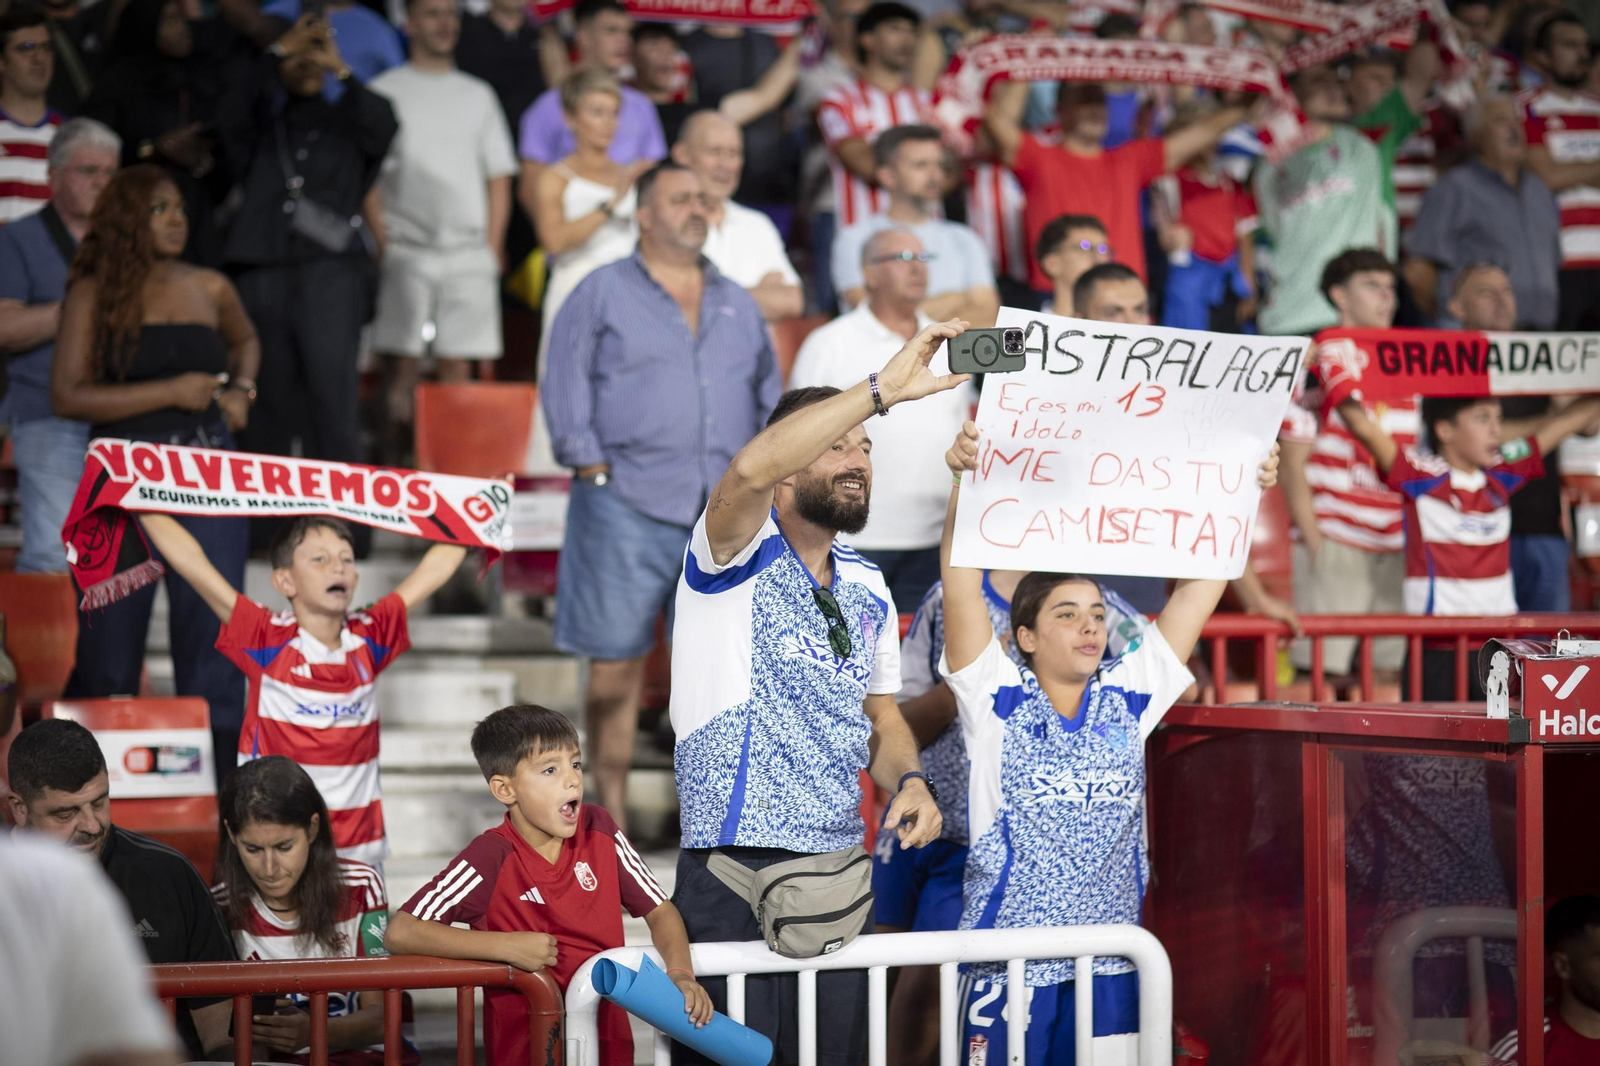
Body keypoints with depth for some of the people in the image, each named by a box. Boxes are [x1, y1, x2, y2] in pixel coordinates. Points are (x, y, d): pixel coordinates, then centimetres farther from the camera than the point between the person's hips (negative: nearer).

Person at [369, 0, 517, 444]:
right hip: (407, 251, -3)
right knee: (404, 361, -7)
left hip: (470, 252, 3)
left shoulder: (478, 95, 16)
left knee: (458, 360, -1)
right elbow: (367, 177, 1)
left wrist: (492, 245, 5)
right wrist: (382, 241, -9)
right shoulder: (384, 91, 6)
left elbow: (499, 178, 15)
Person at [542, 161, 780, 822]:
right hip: (627, 507, -3)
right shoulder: (601, 294, 6)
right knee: (615, 665, -2)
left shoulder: (738, 304, 19)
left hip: (725, 513, 3)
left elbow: (770, 397, 22)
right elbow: (566, 390, 1)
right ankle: (612, 818, 5)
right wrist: (594, 470, -8)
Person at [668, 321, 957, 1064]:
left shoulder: (867, 587, 17)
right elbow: (752, 469, -27)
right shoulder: (741, 555, -5)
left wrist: (908, 780, 1)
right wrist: (884, 387, -31)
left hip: (840, 871, 7)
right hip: (735, 872, -7)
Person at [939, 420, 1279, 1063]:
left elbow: (1201, 589, 8)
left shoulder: (1127, 700, 8)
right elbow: (961, 579, -11)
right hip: (1008, 963, -4)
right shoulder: (997, 700, -1)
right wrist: (965, 481, -23)